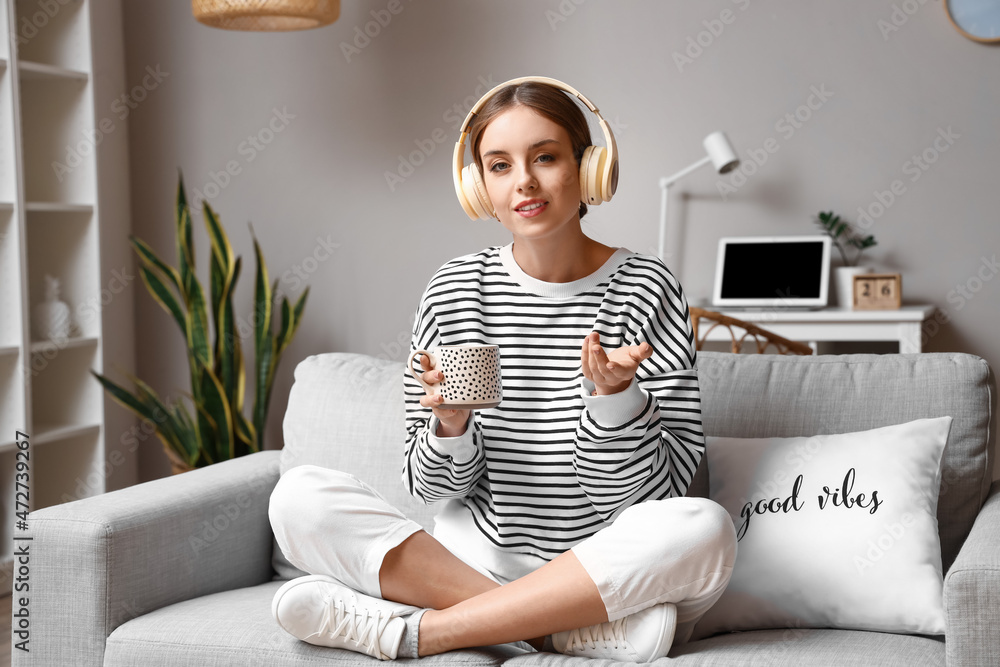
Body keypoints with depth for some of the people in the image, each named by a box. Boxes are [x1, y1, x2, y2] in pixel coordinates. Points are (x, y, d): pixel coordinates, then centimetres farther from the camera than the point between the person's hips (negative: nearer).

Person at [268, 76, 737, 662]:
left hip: (610, 568, -2)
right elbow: (435, 488, 4)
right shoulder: (455, 291, 1)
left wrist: (614, 394, -23)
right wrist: (450, 425, -17)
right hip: (481, 559, 2)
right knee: (301, 496, -17)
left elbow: (658, 493, -6)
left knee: (704, 530, -35)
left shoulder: (643, 289, -4)